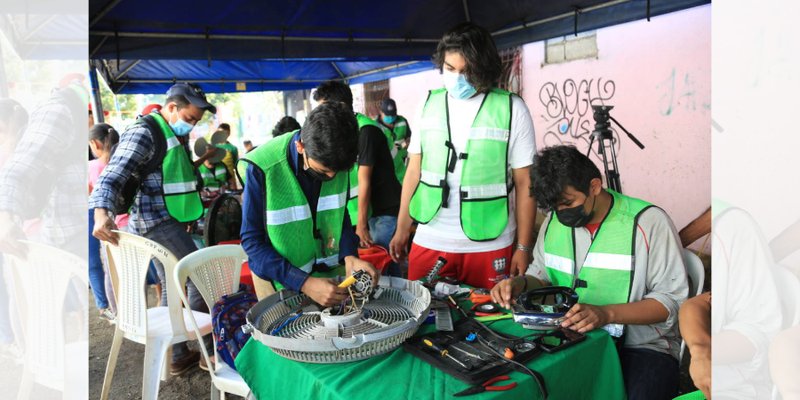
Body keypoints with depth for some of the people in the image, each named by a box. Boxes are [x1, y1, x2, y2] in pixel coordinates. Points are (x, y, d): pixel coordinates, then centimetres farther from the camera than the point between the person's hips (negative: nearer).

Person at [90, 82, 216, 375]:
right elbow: (112, 176, -26)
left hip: (166, 220, 10)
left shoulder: (170, 133, 15)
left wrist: (198, 163, 16)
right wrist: (102, 213, -40)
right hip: (156, 221, -10)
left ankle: (177, 355, 22)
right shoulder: (143, 133, -15)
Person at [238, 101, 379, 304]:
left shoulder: (335, 160, -10)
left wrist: (350, 256, -13)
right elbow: (252, 242, -17)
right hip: (282, 280, -2)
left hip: (333, 272, 3)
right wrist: (305, 284, -25)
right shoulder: (261, 168, -22)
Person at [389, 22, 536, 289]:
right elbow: (414, 171, 9)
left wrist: (524, 247, -3)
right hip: (429, 243, 3)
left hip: (489, 246, -2)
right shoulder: (429, 104, 4)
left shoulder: (512, 109, -5)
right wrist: (401, 230, 8)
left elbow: (524, 182, -2)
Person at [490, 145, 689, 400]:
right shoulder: (555, 221, 7)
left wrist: (607, 313, -25)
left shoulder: (648, 222, -10)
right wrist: (521, 283, -7)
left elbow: (672, 300, -10)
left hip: (641, 347, -3)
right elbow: (542, 275, 17)